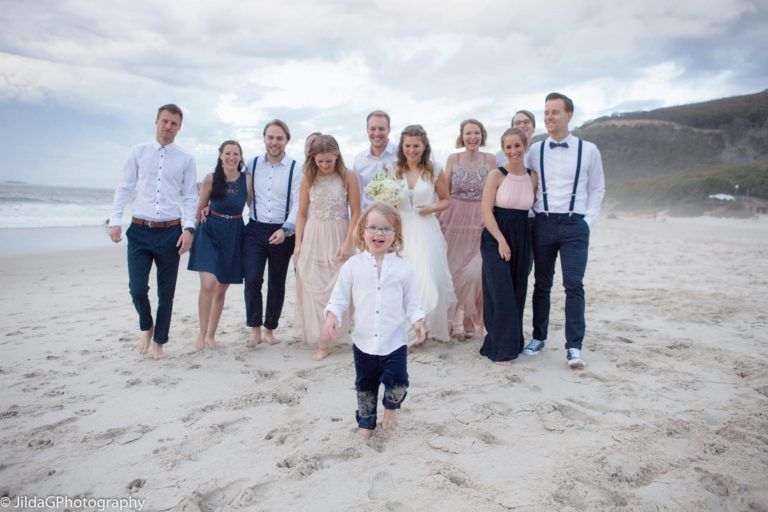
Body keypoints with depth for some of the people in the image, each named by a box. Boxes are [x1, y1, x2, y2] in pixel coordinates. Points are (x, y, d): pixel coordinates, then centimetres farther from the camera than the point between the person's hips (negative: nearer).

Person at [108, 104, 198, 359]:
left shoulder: (186, 159, 4)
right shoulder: (138, 152, 6)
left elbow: (190, 197, 3)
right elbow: (124, 188, 6)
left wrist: (189, 228, -8)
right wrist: (115, 221, -2)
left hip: (170, 231, 0)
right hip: (139, 230, 0)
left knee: (166, 292, 7)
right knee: (137, 288, -6)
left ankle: (159, 342, 24)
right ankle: (146, 327, 25)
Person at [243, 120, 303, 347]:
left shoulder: (295, 169, -2)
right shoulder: (252, 164, 7)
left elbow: (297, 203, -8)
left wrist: (285, 229, -18)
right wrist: (255, 213, -2)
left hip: (282, 232, -1)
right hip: (255, 230, 1)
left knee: (277, 284, 8)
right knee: (252, 280, -10)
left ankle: (269, 329, 23)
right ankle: (255, 330, 2)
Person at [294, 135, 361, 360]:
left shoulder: (348, 177, -4)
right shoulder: (308, 178, 4)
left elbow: (356, 212, -4)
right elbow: (301, 213, 7)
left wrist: (347, 243, -11)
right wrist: (298, 244, 1)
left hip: (338, 238, -2)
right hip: (312, 239, 2)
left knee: (336, 289, 1)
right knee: (314, 289, 0)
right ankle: (321, 342, 7)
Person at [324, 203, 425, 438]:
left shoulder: (403, 267, -3)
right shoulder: (353, 265, -3)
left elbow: (411, 300, 3)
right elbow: (339, 295, 2)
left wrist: (417, 320, -13)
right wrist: (332, 315, -15)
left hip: (394, 339, -1)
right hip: (363, 339, 1)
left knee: (397, 381, -2)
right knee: (365, 385, 15)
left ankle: (391, 407, 32)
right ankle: (366, 421, 37)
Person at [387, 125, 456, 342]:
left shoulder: (434, 171, 2)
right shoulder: (392, 170, 4)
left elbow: (446, 200, 12)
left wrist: (433, 208, -8)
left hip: (426, 232, -1)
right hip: (401, 232, 1)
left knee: (429, 281, -3)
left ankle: (431, 326, 22)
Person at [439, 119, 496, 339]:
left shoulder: (490, 160, 1)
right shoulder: (453, 159, 3)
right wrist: (439, 220, 0)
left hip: (481, 222, -1)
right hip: (454, 220, 1)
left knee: (475, 272, -8)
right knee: (450, 270, 1)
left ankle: (470, 320, 12)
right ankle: (449, 318, 20)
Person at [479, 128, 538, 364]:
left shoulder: (533, 177, 6)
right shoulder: (496, 175, -5)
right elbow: (486, 211, -9)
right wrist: (501, 240, -15)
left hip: (522, 239, 4)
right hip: (495, 238, -4)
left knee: (517, 293, 10)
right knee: (502, 293, -7)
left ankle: (512, 340, 26)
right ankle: (502, 349, 3)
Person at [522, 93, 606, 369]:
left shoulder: (588, 150, 3)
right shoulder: (534, 151, 5)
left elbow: (597, 189, 9)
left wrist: (588, 221, 0)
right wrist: (531, 217, 1)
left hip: (575, 225, -1)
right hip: (543, 223, 2)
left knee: (574, 285, -7)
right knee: (542, 284, 9)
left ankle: (574, 347, -1)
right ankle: (538, 337, 21)